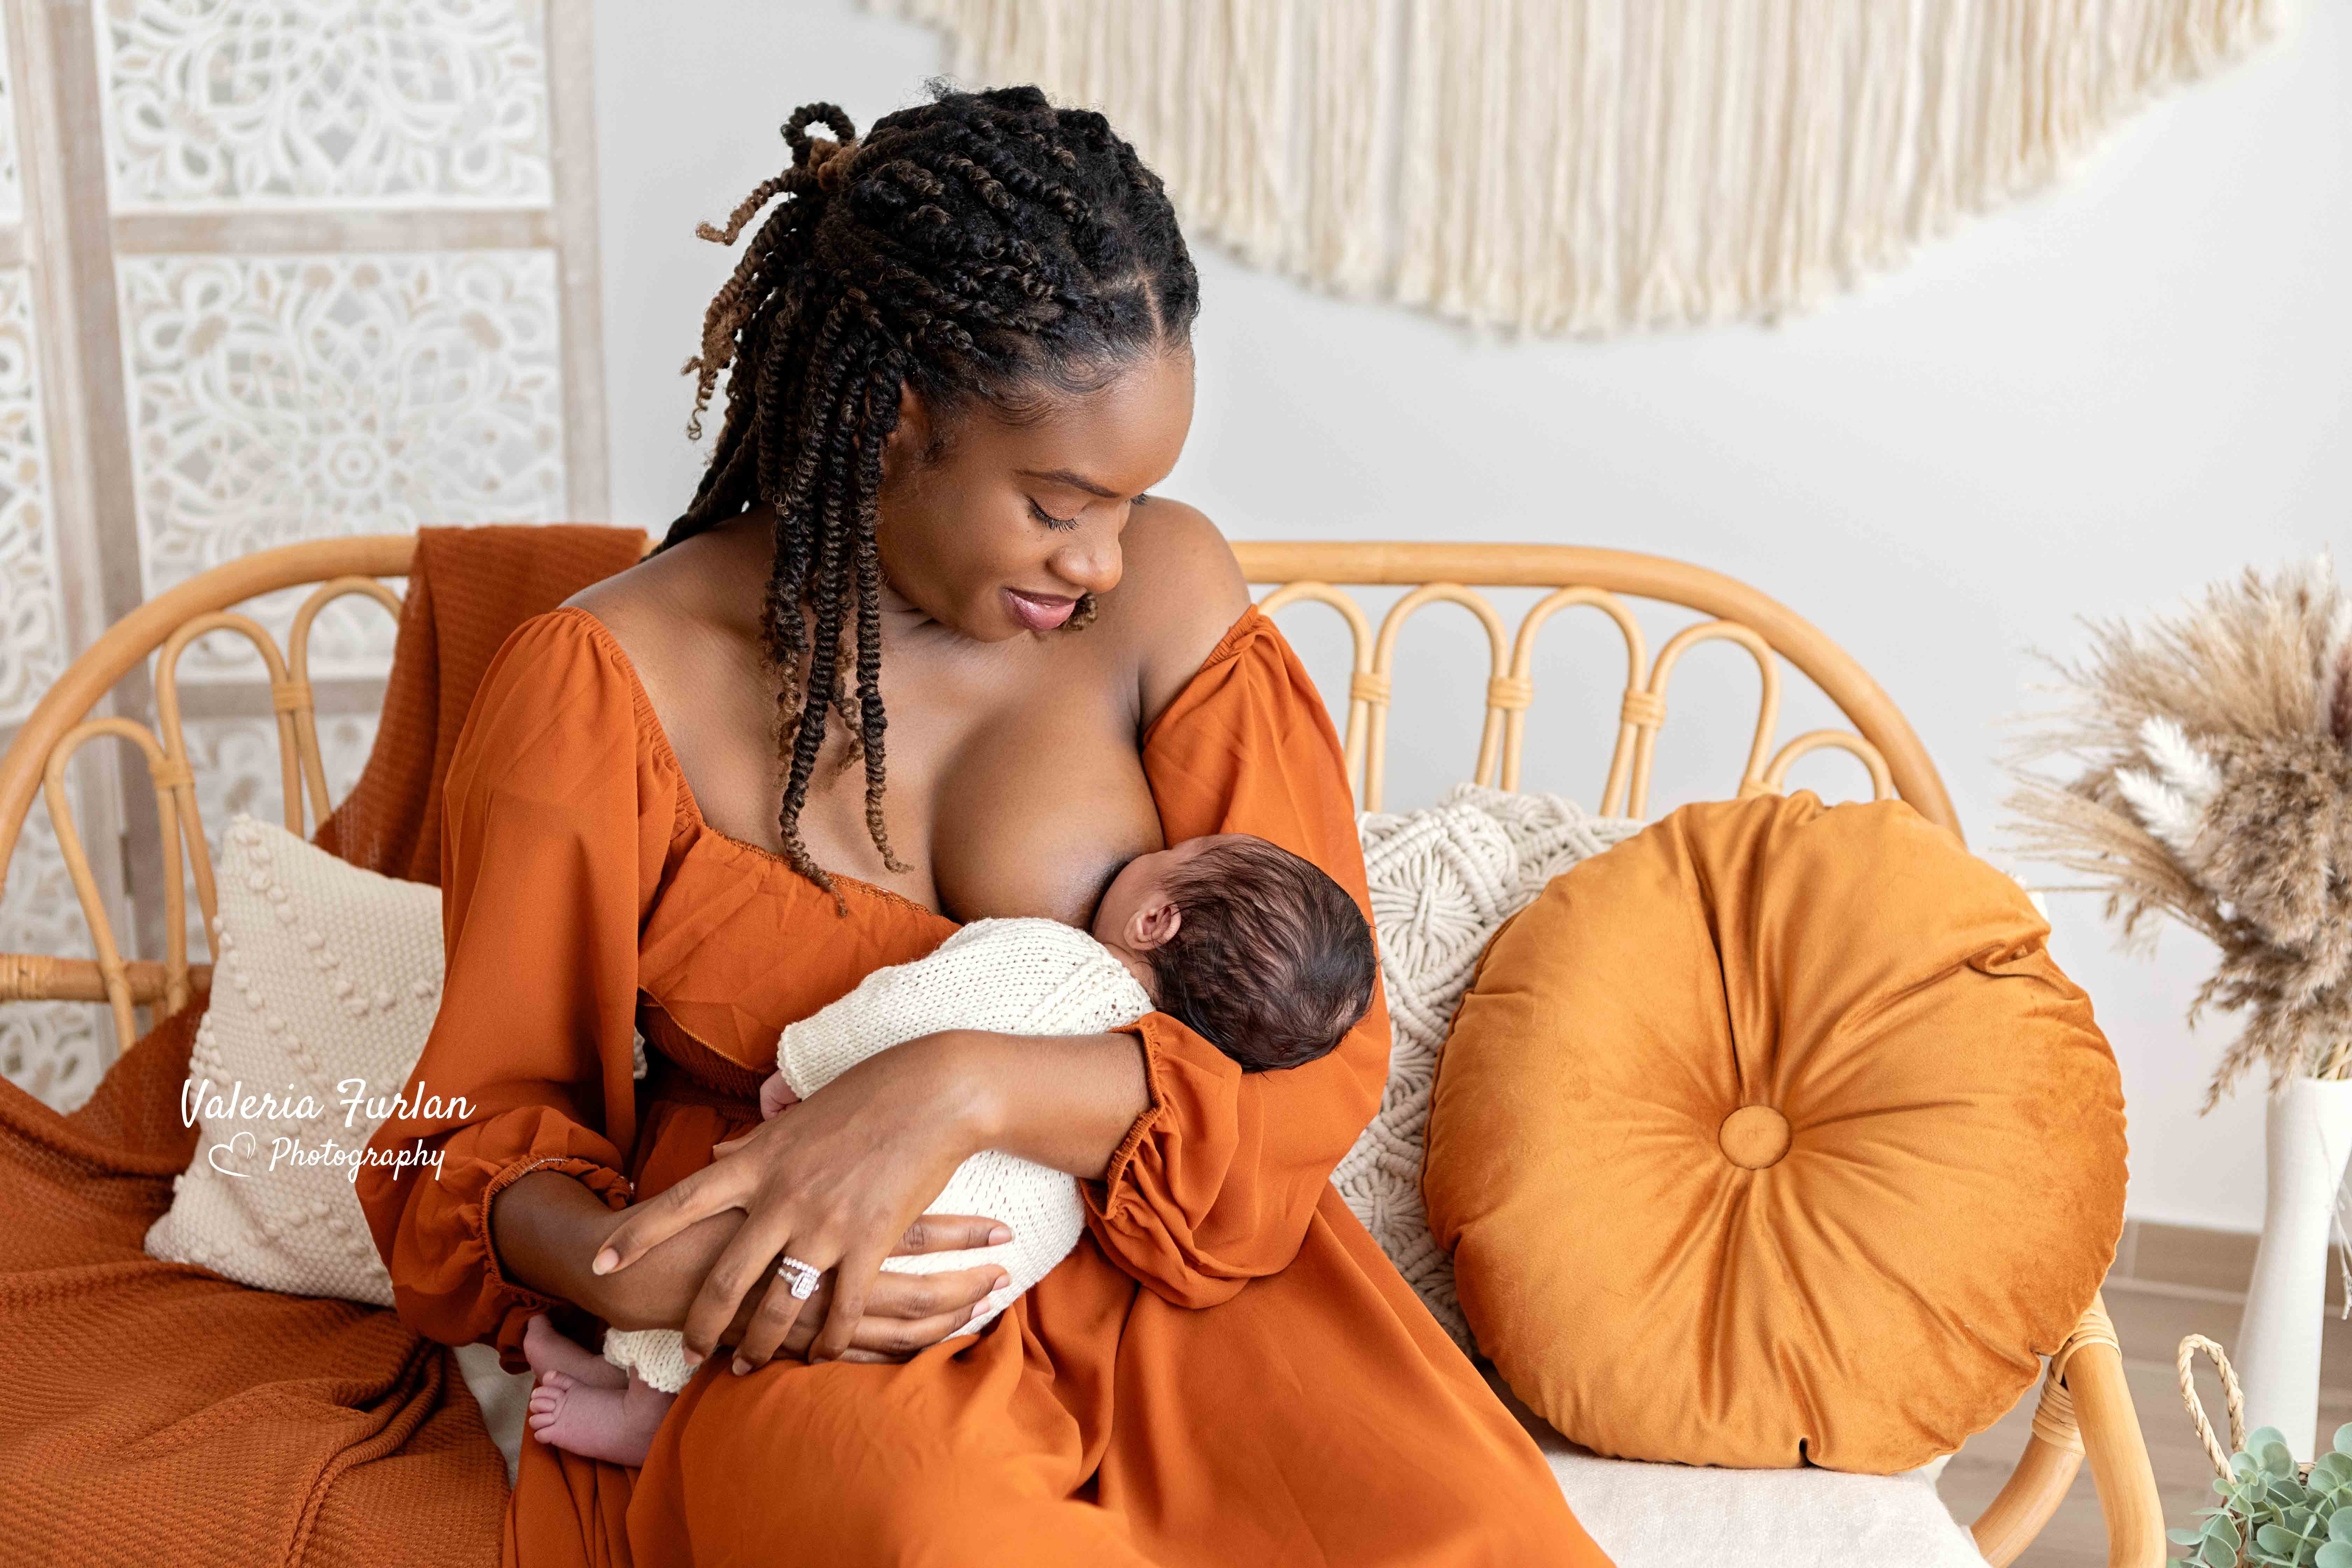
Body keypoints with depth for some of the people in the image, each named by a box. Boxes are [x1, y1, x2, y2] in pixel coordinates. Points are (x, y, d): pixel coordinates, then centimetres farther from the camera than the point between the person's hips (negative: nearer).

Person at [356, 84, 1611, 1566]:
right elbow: (485, 1126, 0)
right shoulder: (603, 686, -8)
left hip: (1157, 1257, 2)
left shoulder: (1165, 591, -3)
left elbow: (1321, 1049, -8)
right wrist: (623, 1268, -24)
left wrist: (965, 1088, -25)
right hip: (797, 1329, -1)